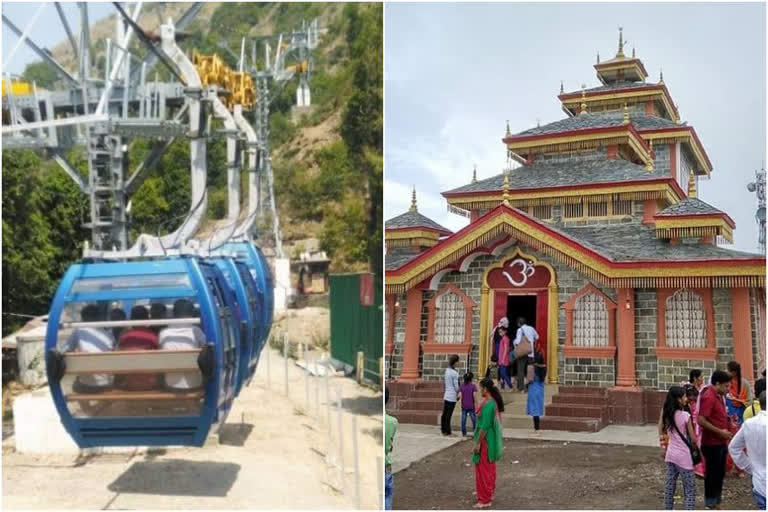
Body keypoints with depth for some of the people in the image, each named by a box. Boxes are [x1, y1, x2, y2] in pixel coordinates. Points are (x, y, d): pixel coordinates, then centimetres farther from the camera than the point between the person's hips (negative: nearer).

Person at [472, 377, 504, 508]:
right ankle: (490, 494, 28)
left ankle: (484, 500, 7)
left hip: (486, 440, -9)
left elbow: (484, 426, -24)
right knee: (490, 468, 18)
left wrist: (477, 443, -19)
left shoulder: (487, 404, -23)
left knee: (483, 469, 0)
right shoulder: (494, 402, 6)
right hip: (492, 440, 9)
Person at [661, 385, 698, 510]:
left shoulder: (666, 414, 0)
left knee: (670, 485, 14)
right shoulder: (685, 416, -17)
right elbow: (693, 438, -8)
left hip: (671, 454, 6)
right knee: (690, 489, 3)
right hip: (683, 456, -6)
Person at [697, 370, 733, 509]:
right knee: (712, 474, 2)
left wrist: (728, 418, 8)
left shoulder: (719, 396, 11)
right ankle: (711, 505, 12)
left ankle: (717, 501, 29)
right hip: (712, 443, -9)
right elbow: (701, 420, -26)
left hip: (721, 442, 9)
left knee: (720, 473, 17)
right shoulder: (708, 397, -20)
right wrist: (720, 432, -21)